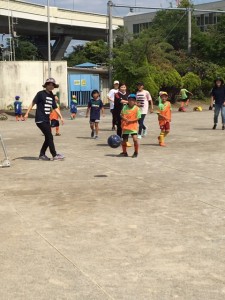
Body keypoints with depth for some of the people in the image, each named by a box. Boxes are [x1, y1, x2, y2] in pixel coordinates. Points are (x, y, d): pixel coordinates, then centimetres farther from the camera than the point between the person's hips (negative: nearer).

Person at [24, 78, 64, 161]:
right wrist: (27, 113, -14)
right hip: (40, 120, -8)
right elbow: (33, 103, -9)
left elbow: (55, 108, 13)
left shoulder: (52, 96, 12)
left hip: (46, 120, 8)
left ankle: (42, 155, 22)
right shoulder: (41, 94, -8)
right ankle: (55, 155, -3)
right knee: (50, 137, -8)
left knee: (48, 138, 10)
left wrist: (61, 117, 5)